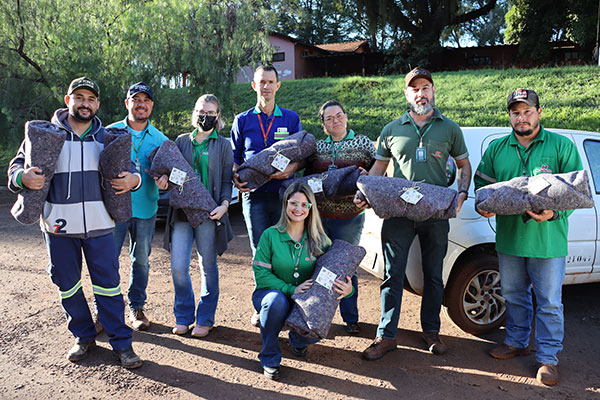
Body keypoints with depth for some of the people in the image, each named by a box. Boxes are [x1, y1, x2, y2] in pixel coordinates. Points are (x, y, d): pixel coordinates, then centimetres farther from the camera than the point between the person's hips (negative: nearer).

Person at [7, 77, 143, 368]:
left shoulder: (106, 137, 10)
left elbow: (128, 168, 16)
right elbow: (17, 164, 7)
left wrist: (133, 179, -8)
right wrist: (23, 177, -16)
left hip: (98, 223, 0)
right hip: (58, 224, 1)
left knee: (107, 283, 1)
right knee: (67, 284, 11)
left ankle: (121, 343, 10)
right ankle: (83, 337, 29)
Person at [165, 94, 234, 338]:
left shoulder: (223, 145, 8)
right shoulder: (182, 141, 14)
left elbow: (227, 180, 5)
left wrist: (224, 204, -11)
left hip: (209, 212, -2)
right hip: (182, 210, 2)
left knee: (208, 267, 5)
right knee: (178, 267, -2)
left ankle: (205, 319, 19)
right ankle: (184, 317, 19)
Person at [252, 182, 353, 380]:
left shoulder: (320, 240, -3)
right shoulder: (270, 235, -9)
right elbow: (260, 274, -12)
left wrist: (347, 289, -26)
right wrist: (291, 289, -24)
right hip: (270, 293, -1)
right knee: (276, 300, -36)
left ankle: (297, 340, 16)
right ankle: (269, 359, -9)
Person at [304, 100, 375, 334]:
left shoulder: (362, 143, 4)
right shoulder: (317, 147, 11)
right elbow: (307, 177, 18)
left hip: (349, 217, -2)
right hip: (317, 215, 3)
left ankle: (350, 318, 21)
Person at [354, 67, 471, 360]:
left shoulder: (449, 128, 9)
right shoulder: (392, 130, 9)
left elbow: (464, 165, 14)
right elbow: (378, 167, 12)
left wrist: (462, 193, -4)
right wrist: (363, 193, -5)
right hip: (398, 212, 0)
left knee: (433, 276, 12)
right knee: (393, 275, 2)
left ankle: (431, 331, 28)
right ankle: (387, 336, 12)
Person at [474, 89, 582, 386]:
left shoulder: (562, 146, -2)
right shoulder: (496, 149, 7)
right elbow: (482, 183, 11)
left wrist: (554, 213, -22)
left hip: (548, 240, -3)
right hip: (508, 237, 3)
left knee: (549, 303, 6)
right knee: (513, 296, 18)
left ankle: (547, 358, 22)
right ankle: (517, 342, 37)